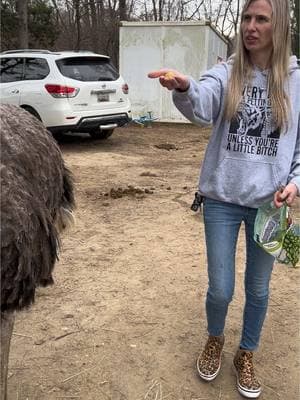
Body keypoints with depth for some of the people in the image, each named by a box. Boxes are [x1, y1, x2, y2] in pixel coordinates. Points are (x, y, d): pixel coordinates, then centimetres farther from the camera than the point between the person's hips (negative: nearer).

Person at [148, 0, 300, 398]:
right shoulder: (226, 73, -4)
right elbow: (202, 106, -26)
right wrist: (184, 88, -48)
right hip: (222, 198, -1)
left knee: (258, 288, 15)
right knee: (220, 289, 7)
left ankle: (246, 355, 40)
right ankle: (215, 340, 41)